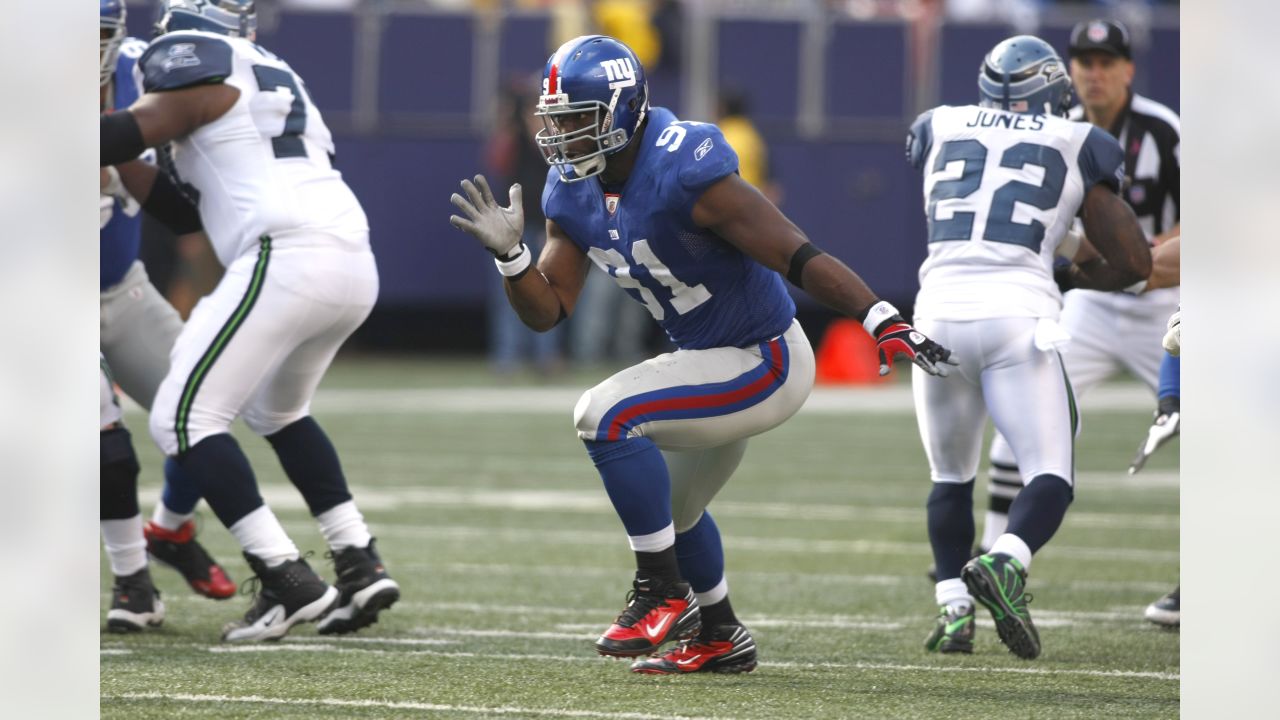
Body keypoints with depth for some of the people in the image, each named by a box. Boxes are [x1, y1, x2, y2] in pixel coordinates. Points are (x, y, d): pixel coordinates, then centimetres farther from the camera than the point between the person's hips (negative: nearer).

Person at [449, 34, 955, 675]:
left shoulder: (687, 172, -28)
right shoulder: (574, 194, -2)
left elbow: (798, 256, -30)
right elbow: (547, 310, 2)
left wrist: (883, 321, -37)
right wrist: (508, 252, -16)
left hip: (767, 363, -10)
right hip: (711, 359, 10)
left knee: (605, 416, -25)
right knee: (664, 506, 26)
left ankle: (662, 594, -13)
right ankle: (720, 639, 47)